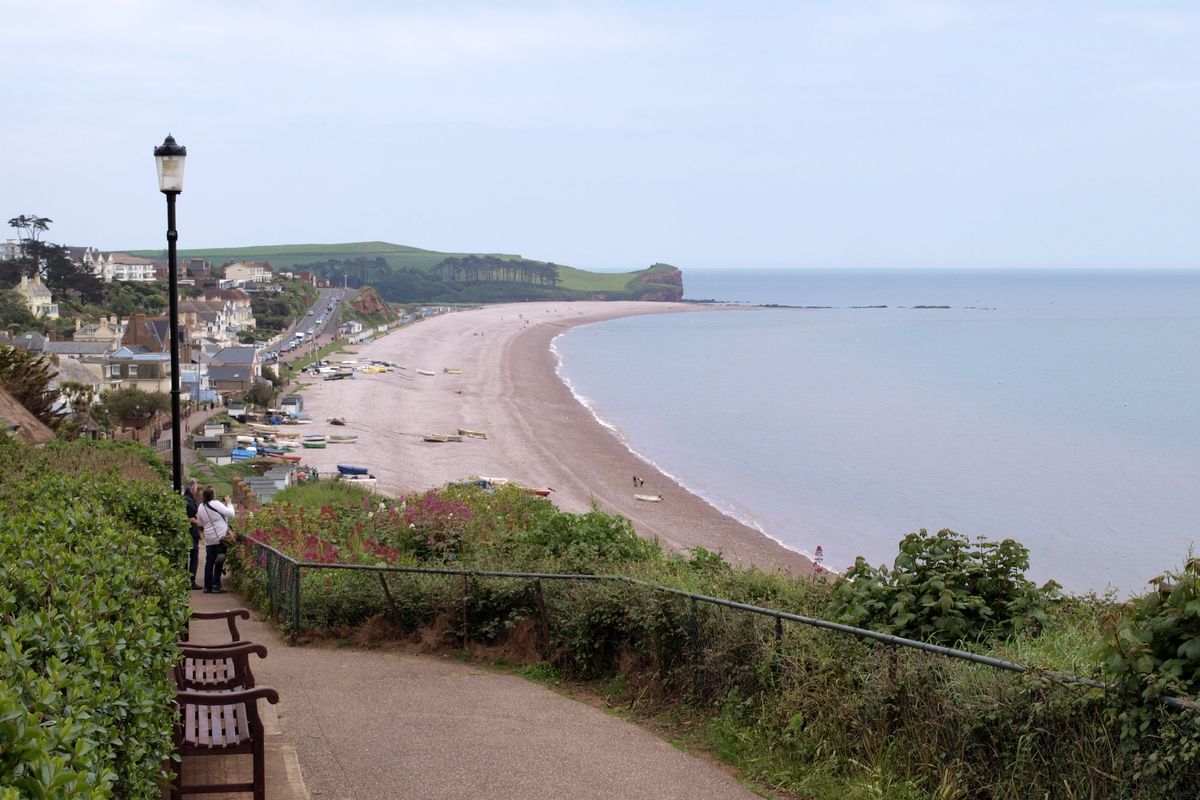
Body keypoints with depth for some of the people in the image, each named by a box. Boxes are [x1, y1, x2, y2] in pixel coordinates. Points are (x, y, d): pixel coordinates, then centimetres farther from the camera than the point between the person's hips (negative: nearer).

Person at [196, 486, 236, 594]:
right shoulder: (216, 504, -13)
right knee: (219, 562, 1)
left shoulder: (201, 507, 6)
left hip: (209, 539, 5)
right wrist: (229, 503, 0)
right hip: (220, 537, -5)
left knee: (209, 562, 9)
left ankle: (207, 586, 10)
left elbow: (200, 523, 16)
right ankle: (216, 586, -1)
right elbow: (230, 514, -14)